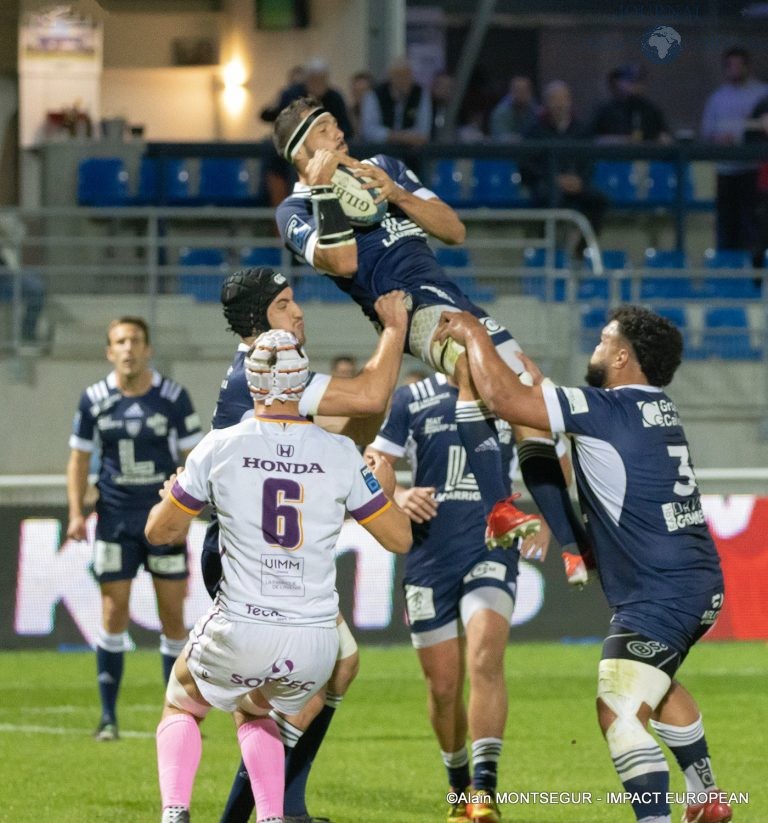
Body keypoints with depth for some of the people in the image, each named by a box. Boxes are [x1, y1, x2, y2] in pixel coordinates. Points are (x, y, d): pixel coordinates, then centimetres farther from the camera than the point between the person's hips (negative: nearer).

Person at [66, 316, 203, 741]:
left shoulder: (173, 397, -4)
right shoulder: (94, 399, 0)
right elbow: (79, 458, 9)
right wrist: (76, 512, -1)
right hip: (116, 516, 1)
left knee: (173, 617, 0)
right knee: (113, 615, -2)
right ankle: (108, 717, 4)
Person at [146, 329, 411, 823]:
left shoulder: (221, 448, -4)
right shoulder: (341, 455, -2)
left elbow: (159, 531, 7)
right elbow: (400, 538, 8)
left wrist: (173, 497, 30)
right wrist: (385, 488, 28)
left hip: (240, 632, -2)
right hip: (315, 643, 2)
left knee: (183, 705, 27)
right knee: (254, 712, 33)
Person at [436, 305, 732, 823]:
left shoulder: (611, 409, -14)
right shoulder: (658, 409, 12)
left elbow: (505, 398, -17)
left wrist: (474, 335, -3)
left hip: (660, 595, -10)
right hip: (700, 584, 10)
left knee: (620, 712, -16)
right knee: (657, 683, 33)